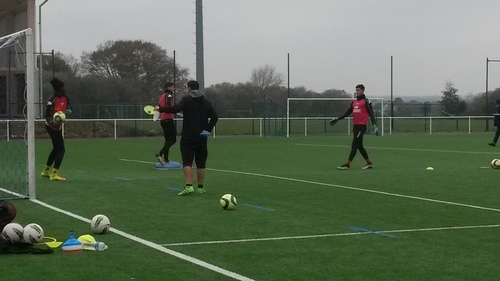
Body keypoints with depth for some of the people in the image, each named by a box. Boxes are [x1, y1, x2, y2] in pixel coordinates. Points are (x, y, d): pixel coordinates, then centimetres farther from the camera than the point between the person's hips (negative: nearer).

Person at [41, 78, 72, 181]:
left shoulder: (65, 98, -2)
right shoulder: (52, 101, -25)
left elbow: (69, 108, 7)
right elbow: (47, 115, -27)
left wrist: (68, 111, -16)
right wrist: (52, 122, -46)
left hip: (58, 127, 10)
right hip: (52, 127, -9)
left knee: (56, 149, 20)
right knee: (61, 149, -12)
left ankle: (46, 171, 35)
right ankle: (54, 174, -9)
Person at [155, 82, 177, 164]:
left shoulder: (162, 96, 16)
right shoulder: (169, 95, -9)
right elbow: (168, 106, -24)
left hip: (162, 120, 9)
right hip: (168, 119, -9)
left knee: (168, 140, 15)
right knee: (173, 139, -8)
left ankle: (166, 158, 14)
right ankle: (160, 153, -20)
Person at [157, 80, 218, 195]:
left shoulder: (187, 99, -4)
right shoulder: (206, 102, 10)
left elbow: (176, 109, -19)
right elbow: (215, 116, 3)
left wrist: (160, 109, -12)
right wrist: (208, 129, 3)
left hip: (188, 136, -4)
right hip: (202, 137, 4)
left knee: (187, 162, -6)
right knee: (201, 163, 10)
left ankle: (189, 186, -21)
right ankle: (200, 187, 14)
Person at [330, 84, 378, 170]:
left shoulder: (366, 102, -4)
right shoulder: (354, 102, 17)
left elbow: (371, 114, -8)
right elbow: (347, 113, 21)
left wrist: (375, 125, -15)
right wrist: (337, 119, 14)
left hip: (361, 126, -8)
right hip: (355, 126, 8)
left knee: (354, 145, -9)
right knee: (359, 146, 11)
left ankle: (347, 164, -10)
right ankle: (369, 163, 20)